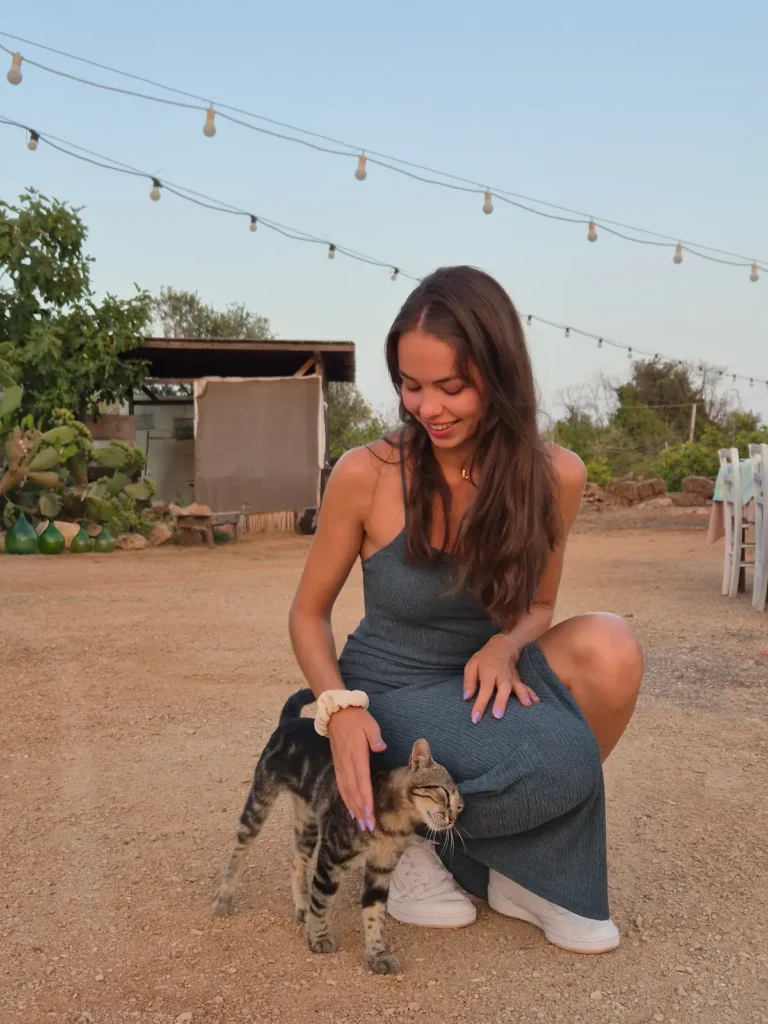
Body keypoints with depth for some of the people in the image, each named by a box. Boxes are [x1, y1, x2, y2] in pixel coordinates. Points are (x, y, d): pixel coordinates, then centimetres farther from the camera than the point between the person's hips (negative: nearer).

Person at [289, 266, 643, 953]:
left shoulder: (553, 475, -10)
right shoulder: (366, 474, -18)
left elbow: (537, 605, 5)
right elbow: (309, 613, -5)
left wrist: (504, 645, -19)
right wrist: (340, 707, -24)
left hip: (477, 687, 4)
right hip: (389, 699, -4)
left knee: (607, 649, -26)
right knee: (560, 763, -29)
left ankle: (512, 864, -3)